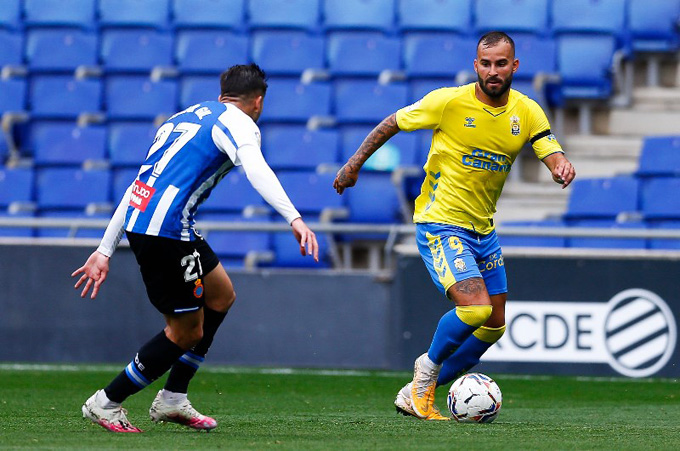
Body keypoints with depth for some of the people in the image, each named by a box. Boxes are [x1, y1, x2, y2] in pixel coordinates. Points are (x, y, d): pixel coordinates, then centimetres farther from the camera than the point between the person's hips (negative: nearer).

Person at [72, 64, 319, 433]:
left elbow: (139, 186, 26)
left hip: (138, 222, 9)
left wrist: (105, 251, 27)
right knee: (186, 332, 2)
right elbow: (255, 169, -22)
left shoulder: (184, 117, 27)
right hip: (167, 227, -9)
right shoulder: (237, 123, 1)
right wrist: (294, 219, -33)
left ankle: (172, 399, 24)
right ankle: (106, 403, 10)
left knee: (221, 295, 21)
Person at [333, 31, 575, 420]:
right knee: (475, 307, -23)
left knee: (494, 325, 8)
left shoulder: (527, 112, -2)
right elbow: (393, 123, -2)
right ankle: (428, 368, 5)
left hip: (483, 229, 7)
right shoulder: (449, 102, -14)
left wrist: (563, 168, -32)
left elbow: (554, 156, -8)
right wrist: (354, 165, 0)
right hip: (440, 224, -6)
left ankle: (417, 393, 20)